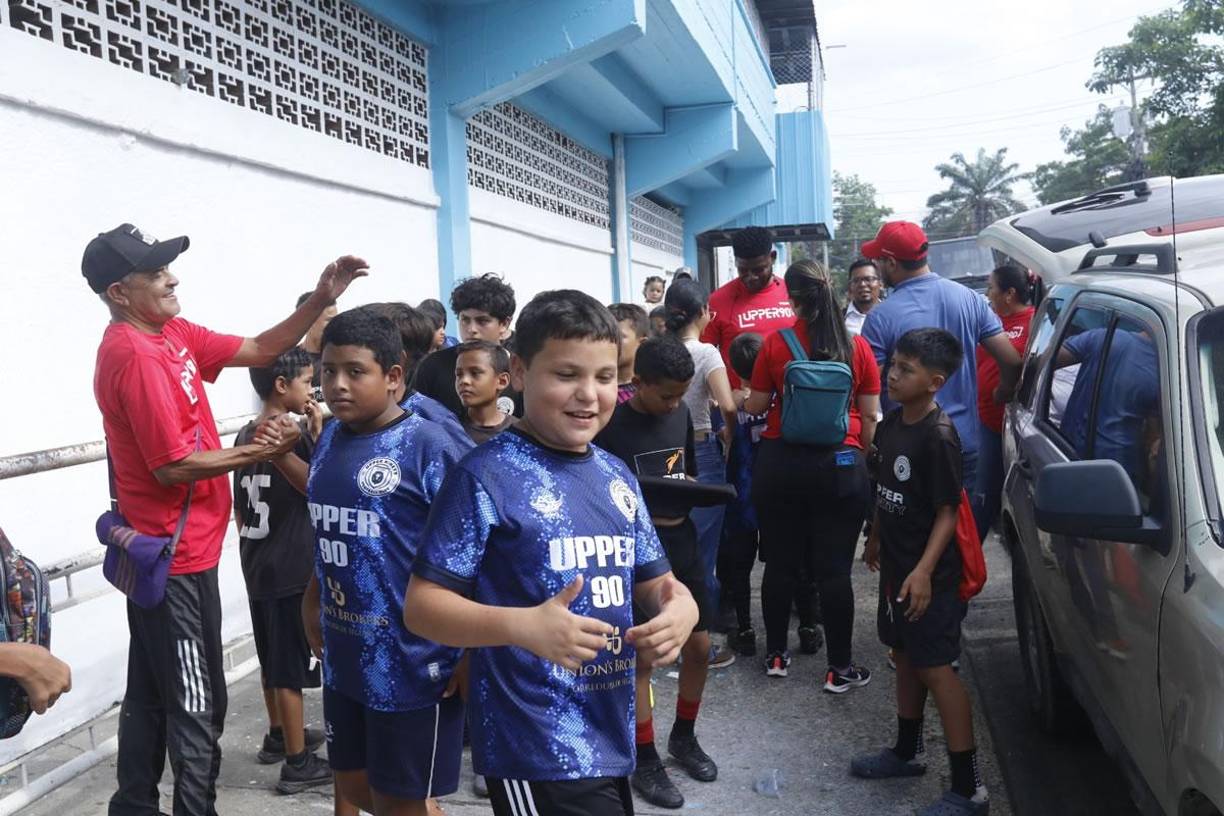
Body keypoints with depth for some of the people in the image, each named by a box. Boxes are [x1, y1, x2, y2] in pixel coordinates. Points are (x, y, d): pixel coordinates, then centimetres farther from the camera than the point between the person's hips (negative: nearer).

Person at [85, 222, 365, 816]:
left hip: (158, 553, 10)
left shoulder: (174, 334, 7)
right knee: (197, 705, 1)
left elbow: (261, 350, 9)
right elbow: (173, 466, -22)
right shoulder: (134, 358, -21)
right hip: (176, 557, -10)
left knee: (151, 693, 19)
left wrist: (320, 302, -1)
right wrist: (257, 452, -13)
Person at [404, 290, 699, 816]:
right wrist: (522, 625, -30)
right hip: (536, 748, -7)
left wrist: (681, 608, -10)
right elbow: (421, 605, -15)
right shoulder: (486, 476, -14)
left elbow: (655, 581, 13)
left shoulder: (617, 477, 6)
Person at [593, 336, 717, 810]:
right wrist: (643, 508, -25)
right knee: (641, 657, 2)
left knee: (699, 645, 12)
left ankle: (683, 736, 34)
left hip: (681, 540, 6)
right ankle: (644, 761, 19)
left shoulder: (681, 414, 5)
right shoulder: (611, 423, -13)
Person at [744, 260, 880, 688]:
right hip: (840, 464, 0)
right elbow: (869, 416, 0)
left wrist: (745, 400, 24)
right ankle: (839, 668, 13)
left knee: (779, 562, 12)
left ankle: (776, 654, 26)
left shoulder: (774, 343, -5)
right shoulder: (857, 346, -3)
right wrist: (862, 457, 14)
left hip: (781, 463, 0)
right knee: (834, 569, 5)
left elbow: (756, 405, 2)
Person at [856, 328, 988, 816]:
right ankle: (907, 751, 37)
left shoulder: (938, 436, -20)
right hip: (897, 564, 8)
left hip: (928, 574, -8)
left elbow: (948, 511, -20)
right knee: (905, 656, 20)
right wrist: (876, 538, 25)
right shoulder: (892, 424, 4)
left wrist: (924, 570, -28)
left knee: (935, 667, -4)